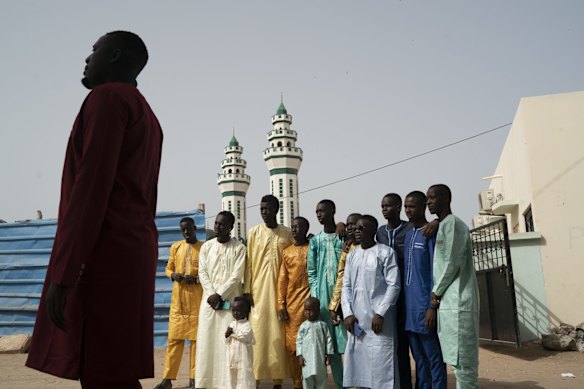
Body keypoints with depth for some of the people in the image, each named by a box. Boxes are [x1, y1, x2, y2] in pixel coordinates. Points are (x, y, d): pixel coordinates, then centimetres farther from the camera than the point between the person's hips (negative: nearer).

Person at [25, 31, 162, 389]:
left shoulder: (108, 97, -4)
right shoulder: (148, 118, 25)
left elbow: (92, 186, -17)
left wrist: (61, 274, -20)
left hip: (103, 252, -10)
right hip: (131, 251, 10)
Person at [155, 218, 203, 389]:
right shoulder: (175, 247, 11)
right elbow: (168, 269, 18)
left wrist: (196, 279, -14)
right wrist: (173, 275, -4)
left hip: (197, 299, -3)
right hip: (178, 298, 3)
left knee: (197, 337, 0)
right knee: (174, 337, 2)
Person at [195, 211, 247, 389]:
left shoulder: (239, 248, -1)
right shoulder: (206, 246, 9)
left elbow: (236, 276, -7)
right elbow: (202, 273, 5)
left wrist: (219, 295, -12)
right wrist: (212, 295, -7)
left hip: (230, 300, -3)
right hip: (209, 299, 3)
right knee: (206, 339, 3)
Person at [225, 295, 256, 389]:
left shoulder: (247, 324, -10)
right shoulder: (232, 324, 9)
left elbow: (246, 336, -26)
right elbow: (227, 342, 11)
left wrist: (234, 332, -15)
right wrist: (227, 335, -11)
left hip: (243, 357, -7)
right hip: (232, 357, 7)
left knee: (244, 376, -4)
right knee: (232, 376, 14)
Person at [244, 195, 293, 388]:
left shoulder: (287, 233, 6)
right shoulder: (253, 232, 4)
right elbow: (248, 264, 3)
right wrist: (247, 291, -3)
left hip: (279, 290, 1)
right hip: (258, 290, 0)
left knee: (278, 334, 2)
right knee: (258, 332, -2)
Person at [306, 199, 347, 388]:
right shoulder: (315, 241, 12)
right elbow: (311, 272, 11)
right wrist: (315, 298, 1)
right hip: (322, 295, 3)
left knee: (347, 336, -8)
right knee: (329, 341, 3)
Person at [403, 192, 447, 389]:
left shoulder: (431, 233, -8)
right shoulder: (408, 234, 15)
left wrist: (432, 306, -16)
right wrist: (405, 303, 13)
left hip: (424, 306, -7)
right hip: (409, 306, 7)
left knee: (434, 358, 0)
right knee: (419, 358, 13)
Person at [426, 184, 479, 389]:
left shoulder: (452, 223, -9)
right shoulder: (442, 226, 19)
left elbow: (452, 264, -14)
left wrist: (435, 292, -7)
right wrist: (437, 293, 8)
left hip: (457, 301, -9)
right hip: (449, 300, 9)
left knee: (462, 358, -6)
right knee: (459, 357, 11)